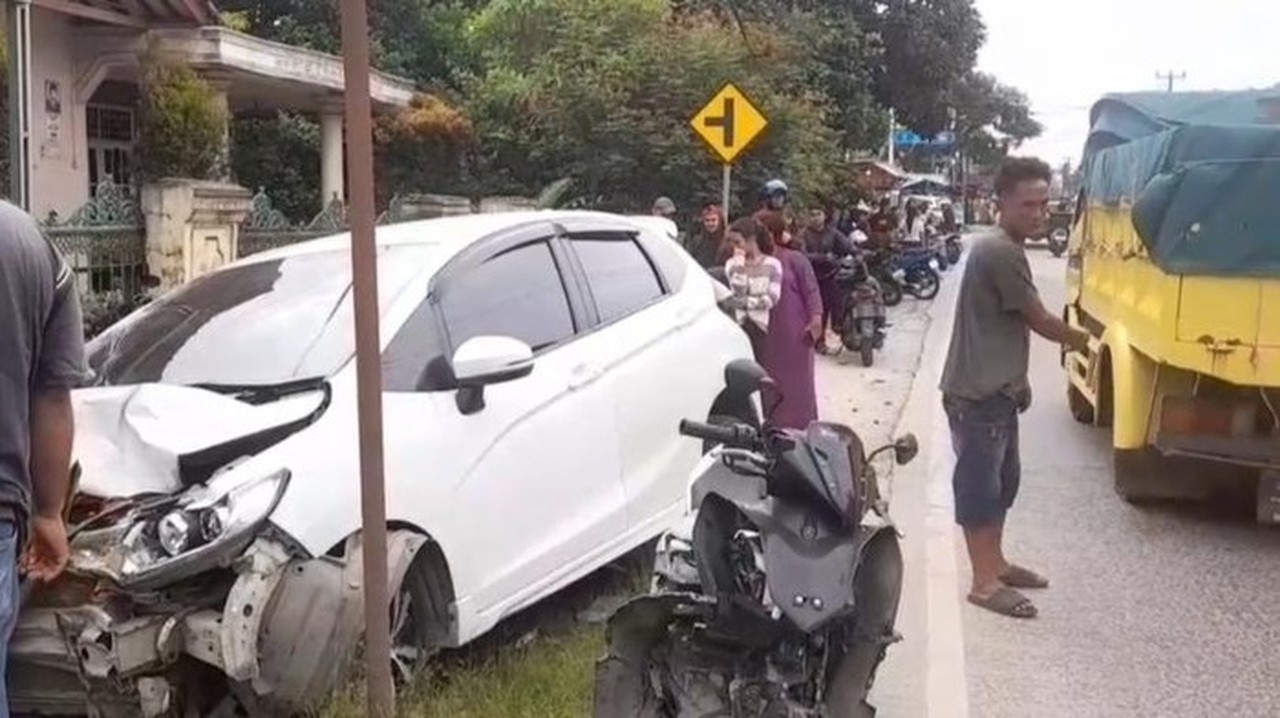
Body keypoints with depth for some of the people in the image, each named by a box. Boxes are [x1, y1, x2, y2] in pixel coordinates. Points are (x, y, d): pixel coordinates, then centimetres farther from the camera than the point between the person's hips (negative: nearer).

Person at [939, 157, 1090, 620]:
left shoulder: (1001, 248, 13)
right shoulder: (1001, 252, -20)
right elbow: (1039, 320, -13)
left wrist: (1017, 381, 15)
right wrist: (1080, 339, 5)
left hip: (996, 389, 10)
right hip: (978, 393, -10)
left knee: (1002, 480, 18)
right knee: (979, 484, -3)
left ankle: (995, 564, 30)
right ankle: (985, 583, 4)